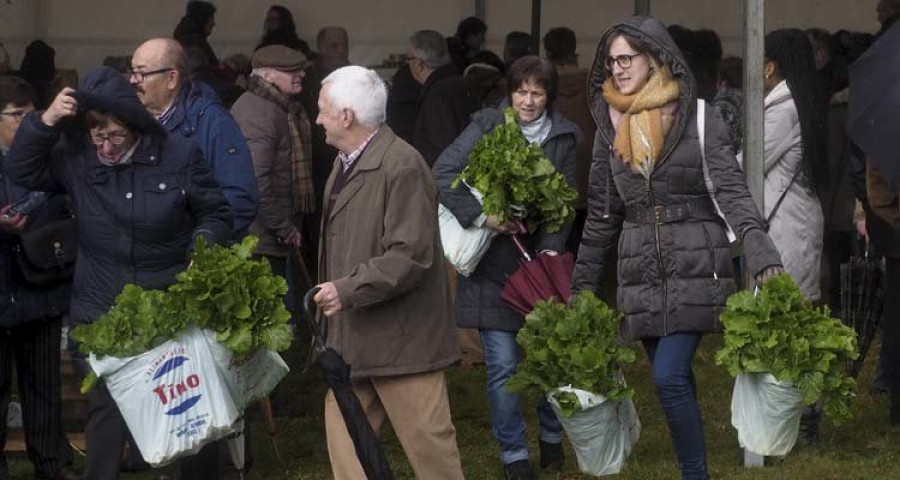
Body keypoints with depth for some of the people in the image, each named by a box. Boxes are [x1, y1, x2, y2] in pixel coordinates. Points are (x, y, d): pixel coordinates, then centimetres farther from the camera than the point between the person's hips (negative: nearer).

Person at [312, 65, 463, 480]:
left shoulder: (402, 166, -17)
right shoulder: (346, 163, 13)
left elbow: (410, 256, -23)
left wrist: (348, 290, -23)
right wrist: (331, 295, 17)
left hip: (401, 336, -9)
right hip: (352, 337, 9)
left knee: (428, 441, -2)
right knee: (345, 441, 9)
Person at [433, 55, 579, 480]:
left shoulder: (564, 137, 3)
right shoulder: (488, 126, -4)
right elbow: (443, 174, -12)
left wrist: (551, 250, -13)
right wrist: (481, 216, -20)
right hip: (493, 265, -2)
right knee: (503, 363, -1)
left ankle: (552, 437, 31)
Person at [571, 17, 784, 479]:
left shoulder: (697, 118, -5)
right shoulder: (610, 127, 8)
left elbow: (732, 191, -12)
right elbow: (601, 214, 15)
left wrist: (764, 259, -24)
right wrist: (581, 285, 15)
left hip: (694, 268, -5)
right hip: (641, 275, 5)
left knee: (669, 377, -15)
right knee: (676, 381, 7)